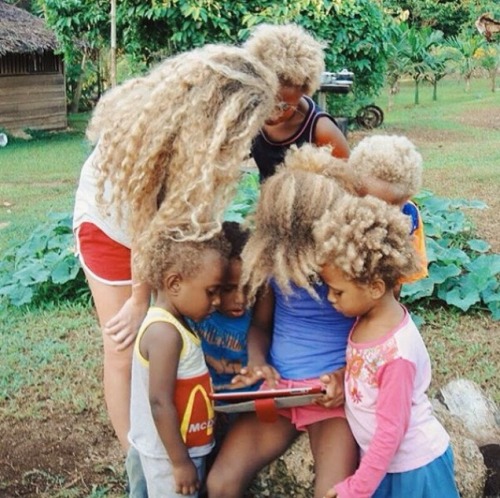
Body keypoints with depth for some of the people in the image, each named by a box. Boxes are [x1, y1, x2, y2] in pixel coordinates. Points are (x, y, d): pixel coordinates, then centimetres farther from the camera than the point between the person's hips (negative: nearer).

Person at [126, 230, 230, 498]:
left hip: (183, 448, 9)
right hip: (169, 454, -9)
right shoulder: (165, 333, -25)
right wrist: (180, 462, -20)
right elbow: (160, 403, -25)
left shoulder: (172, 324, 4)